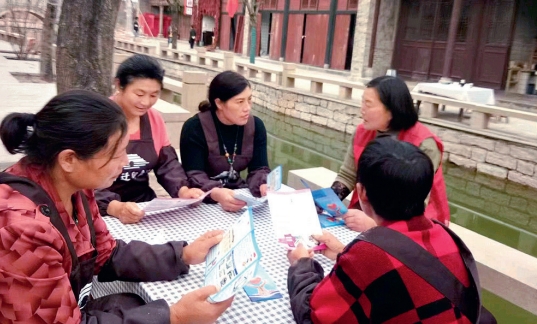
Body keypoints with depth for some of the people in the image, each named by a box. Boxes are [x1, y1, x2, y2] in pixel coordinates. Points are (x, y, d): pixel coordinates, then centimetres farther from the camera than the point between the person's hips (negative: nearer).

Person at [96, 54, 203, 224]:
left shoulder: (155, 119, 6)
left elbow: (167, 163, 7)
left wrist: (183, 190, -13)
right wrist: (114, 207, -35)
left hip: (145, 207, 5)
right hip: (101, 213, -4)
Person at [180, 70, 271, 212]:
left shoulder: (256, 126, -1)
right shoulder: (194, 127, -15)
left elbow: (259, 169, -6)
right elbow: (194, 175, -21)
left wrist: (264, 186, -29)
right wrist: (216, 193, -41)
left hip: (238, 194, 5)